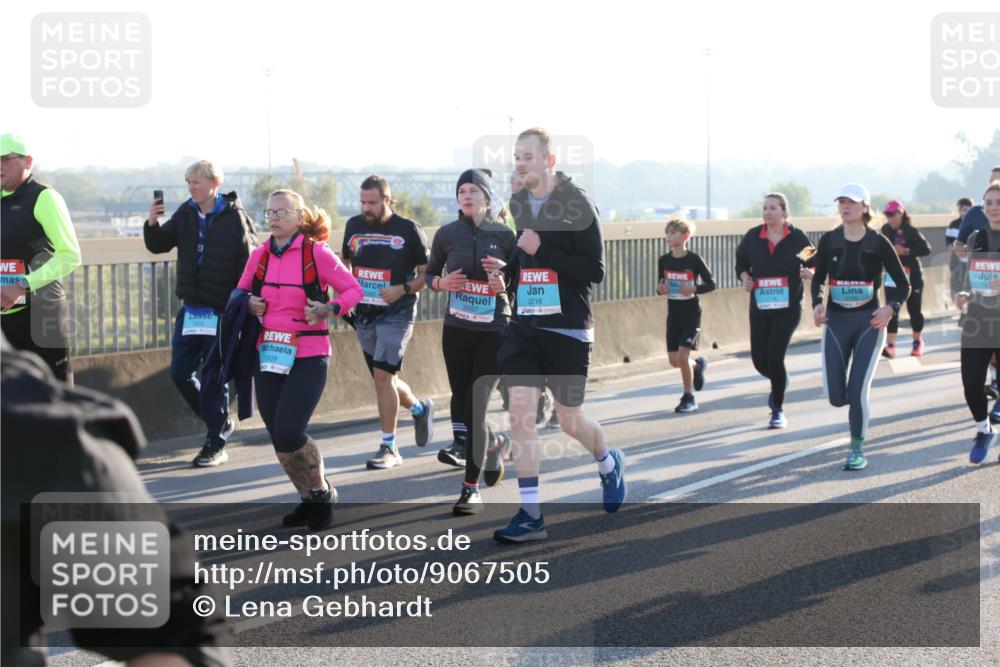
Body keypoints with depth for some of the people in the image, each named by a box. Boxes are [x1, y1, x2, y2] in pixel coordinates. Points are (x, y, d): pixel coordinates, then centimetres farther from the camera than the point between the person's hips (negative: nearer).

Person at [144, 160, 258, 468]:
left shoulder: (234, 218, -9)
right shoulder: (186, 214, 6)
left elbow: (249, 264, -10)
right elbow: (158, 246, 9)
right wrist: (152, 224, -11)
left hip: (221, 312, -6)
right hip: (190, 308, 6)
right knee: (180, 373, 6)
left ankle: (216, 445, 8)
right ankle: (221, 423, 25)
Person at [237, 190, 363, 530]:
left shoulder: (317, 253, -6)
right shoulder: (260, 256, 7)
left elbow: (354, 289, 0)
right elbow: (240, 292, 20)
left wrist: (330, 309, -17)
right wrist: (249, 304, -3)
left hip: (308, 357, -5)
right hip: (269, 356, 5)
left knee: (288, 434, -16)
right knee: (279, 439, 4)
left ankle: (322, 491, 10)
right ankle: (310, 500, 25)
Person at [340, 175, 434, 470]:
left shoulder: (408, 230, -6)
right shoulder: (354, 225, 9)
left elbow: (427, 272, -1)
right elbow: (344, 263, 23)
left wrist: (403, 289, -17)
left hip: (396, 313, -6)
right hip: (364, 313, 6)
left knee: (383, 375, -15)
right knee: (383, 379, 12)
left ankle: (389, 447, -6)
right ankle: (419, 408, 41)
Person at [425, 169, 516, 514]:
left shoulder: (505, 236, -4)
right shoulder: (447, 234, 2)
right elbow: (430, 274, 14)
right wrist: (442, 283, -8)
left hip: (495, 332, -3)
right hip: (456, 330, 3)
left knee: (475, 407, -9)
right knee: (460, 404, 7)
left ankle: (471, 488, 0)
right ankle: (494, 443, 40)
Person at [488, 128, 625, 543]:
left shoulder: (577, 204, -9)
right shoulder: (516, 206, 9)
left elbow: (594, 270, -14)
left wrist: (541, 251, -21)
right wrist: (502, 275, 0)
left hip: (568, 329, -5)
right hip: (523, 326, 5)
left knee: (569, 420, 6)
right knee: (520, 410, -8)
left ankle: (609, 463, 40)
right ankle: (530, 516, -5)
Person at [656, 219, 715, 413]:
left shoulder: (694, 260, -11)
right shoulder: (664, 261, 2)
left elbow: (711, 283, -5)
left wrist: (694, 289, -21)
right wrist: (660, 290, -11)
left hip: (691, 313, -5)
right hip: (673, 314, 5)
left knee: (682, 356, -14)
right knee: (674, 360, 5)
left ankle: (688, 398, 2)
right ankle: (698, 365, 39)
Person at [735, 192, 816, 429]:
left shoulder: (797, 237, -4)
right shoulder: (752, 237, 2)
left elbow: (815, 263, 5)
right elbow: (741, 261, 16)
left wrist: (809, 272, -16)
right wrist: (744, 277, -3)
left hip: (788, 306, -3)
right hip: (760, 306, 3)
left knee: (775, 356, -12)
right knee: (759, 360, 2)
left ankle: (778, 411, 5)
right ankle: (779, 382, 40)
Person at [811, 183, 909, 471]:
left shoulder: (878, 242, -6)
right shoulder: (828, 241, 1)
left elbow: (904, 285, -1)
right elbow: (818, 278, 13)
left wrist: (891, 308, -19)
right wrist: (817, 303, -6)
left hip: (869, 321, -3)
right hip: (836, 321, 3)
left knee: (857, 391, -12)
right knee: (836, 397, -2)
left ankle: (857, 450, 6)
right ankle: (860, 405, 35)